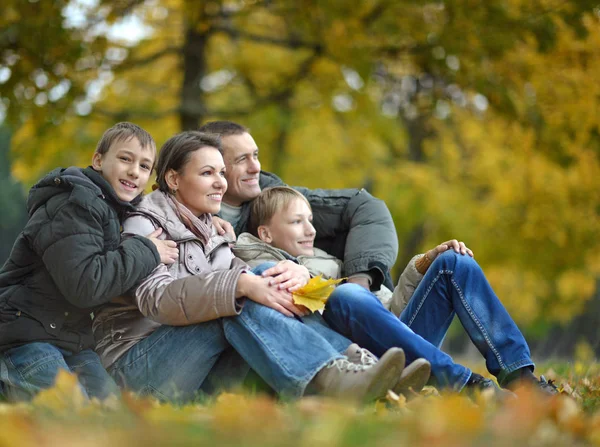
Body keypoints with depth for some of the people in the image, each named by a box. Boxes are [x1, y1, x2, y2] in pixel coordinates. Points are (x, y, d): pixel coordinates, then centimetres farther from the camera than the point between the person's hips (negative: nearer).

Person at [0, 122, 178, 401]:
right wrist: (147, 252, -17)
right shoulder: (73, 207, -15)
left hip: (72, 341, 10)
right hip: (25, 334, -10)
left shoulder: (113, 209, 16)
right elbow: (83, 285, -27)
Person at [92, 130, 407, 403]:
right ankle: (331, 380, -49)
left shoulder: (210, 235, 21)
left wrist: (296, 273, -18)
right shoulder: (143, 225, -2)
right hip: (136, 366, -6)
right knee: (239, 304, -29)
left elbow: (257, 280, 6)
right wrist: (241, 285, -34)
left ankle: (353, 363, -33)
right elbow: (156, 298, -22)